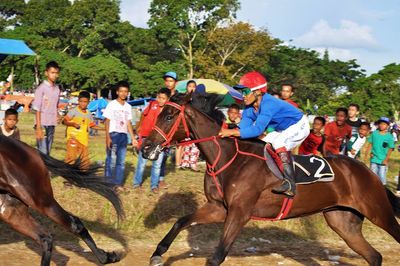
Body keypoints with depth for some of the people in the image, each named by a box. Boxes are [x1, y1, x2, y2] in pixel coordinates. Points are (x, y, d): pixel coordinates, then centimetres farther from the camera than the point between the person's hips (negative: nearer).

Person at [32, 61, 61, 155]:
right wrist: (38, 127, -14)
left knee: (48, 152, 10)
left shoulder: (57, 89, 10)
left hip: (52, 125, 6)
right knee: (42, 153, -9)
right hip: (43, 125, -6)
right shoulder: (41, 88, -8)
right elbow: (37, 109, -10)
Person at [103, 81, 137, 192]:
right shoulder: (112, 105, -3)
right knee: (111, 159, -7)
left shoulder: (128, 106, 12)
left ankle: (118, 184, 9)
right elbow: (107, 121, -4)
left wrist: (133, 138, 12)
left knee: (121, 161, 5)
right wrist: (108, 137, -13)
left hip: (124, 135, 5)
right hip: (113, 134, -5)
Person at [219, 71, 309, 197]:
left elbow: (257, 129, -44)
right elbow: (243, 127, -14)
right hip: (282, 130, 9)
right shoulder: (249, 109, -8)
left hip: (300, 125, -9)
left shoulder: (268, 104, -35)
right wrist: (226, 132, -32)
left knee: (279, 142, -32)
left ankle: (290, 183, -35)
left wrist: (231, 132, -49)